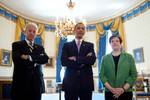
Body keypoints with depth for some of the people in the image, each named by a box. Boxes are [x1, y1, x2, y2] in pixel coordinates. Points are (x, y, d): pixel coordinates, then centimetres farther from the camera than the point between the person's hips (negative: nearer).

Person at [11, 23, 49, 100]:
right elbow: (16, 59, -13)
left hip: (36, 84, 3)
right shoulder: (17, 45, 5)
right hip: (21, 83, -3)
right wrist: (35, 61, -9)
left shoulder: (40, 48, 15)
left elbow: (45, 59, -4)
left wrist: (29, 57, -13)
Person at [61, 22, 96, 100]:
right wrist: (83, 61, -10)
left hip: (86, 82, 1)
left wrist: (75, 59, -11)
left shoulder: (90, 45, 10)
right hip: (70, 82, -1)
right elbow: (63, 62, -7)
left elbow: (92, 60, -8)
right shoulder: (67, 45, 8)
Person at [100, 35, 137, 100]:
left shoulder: (129, 57, 6)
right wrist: (111, 88, -11)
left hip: (126, 92, 0)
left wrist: (123, 89, -11)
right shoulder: (105, 58, 7)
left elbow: (134, 75, 1)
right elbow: (102, 75, 2)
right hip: (109, 93, 1)